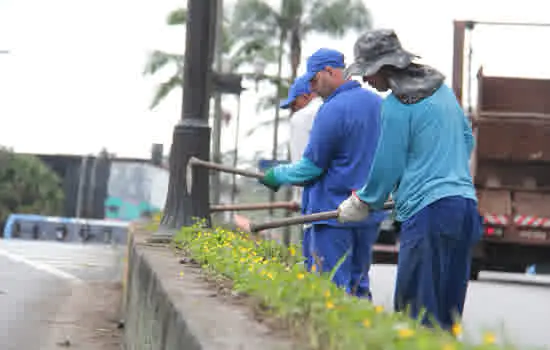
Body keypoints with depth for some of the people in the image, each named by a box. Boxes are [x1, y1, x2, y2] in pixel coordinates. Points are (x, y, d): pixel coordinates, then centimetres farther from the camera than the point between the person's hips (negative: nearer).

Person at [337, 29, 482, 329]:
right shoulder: (441, 88, 15)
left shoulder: (397, 104, -9)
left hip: (427, 212, -8)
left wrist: (361, 204, 11)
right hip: (465, 204, 8)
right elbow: (467, 139, 25)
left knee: (416, 309, -5)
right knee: (448, 308, 11)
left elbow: (388, 166, -4)